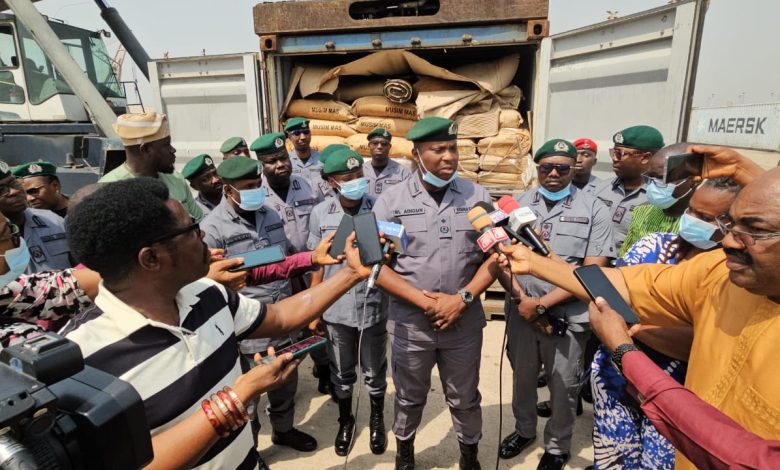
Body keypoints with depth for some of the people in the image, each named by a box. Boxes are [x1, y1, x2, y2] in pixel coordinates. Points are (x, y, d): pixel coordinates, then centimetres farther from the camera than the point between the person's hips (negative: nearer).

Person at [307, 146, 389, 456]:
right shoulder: (320, 214, -6)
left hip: (373, 306, -1)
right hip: (336, 308, 1)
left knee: (374, 372, 18)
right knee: (341, 372, 20)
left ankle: (377, 419, 45)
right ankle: (345, 420, 46)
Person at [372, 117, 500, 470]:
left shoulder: (477, 196, -1)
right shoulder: (392, 199, -5)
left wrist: (462, 298, -13)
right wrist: (422, 300, -15)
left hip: (464, 321, 1)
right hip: (410, 322, -1)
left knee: (465, 399, 19)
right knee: (409, 398, 19)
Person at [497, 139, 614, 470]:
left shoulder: (594, 210, -7)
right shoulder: (518, 204, 1)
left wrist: (542, 304, -16)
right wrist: (521, 299, -12)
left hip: (567, 316, -2)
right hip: (521, 311, 3)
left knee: (563, 388, 13)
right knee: (522, 377, 20)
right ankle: (524, 429, 45)